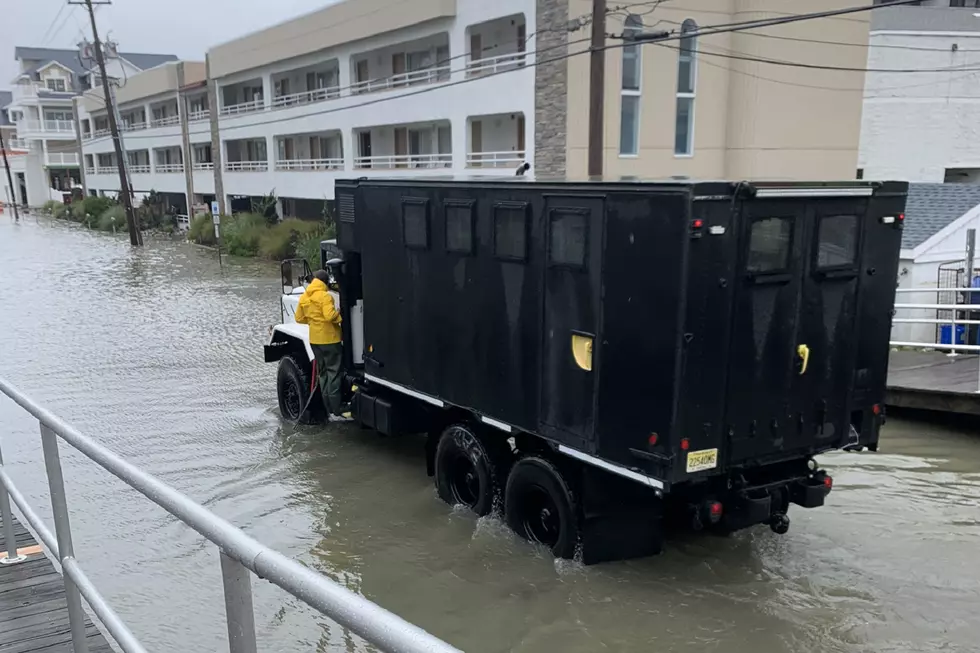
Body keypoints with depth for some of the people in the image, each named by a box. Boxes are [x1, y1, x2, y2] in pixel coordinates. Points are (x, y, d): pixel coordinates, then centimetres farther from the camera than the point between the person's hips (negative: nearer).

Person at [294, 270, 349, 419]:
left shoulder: (304, 297, 8)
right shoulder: (325, 296, -15)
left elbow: (299, 318, 12)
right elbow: (330, 315, -25)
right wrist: (340, 314, -7)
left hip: (315, 339, 7)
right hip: (329, 338, -7)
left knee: (322, 373, 14)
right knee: (333, 372, -4)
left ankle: (328, 407, 18)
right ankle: (336, 409, -6)